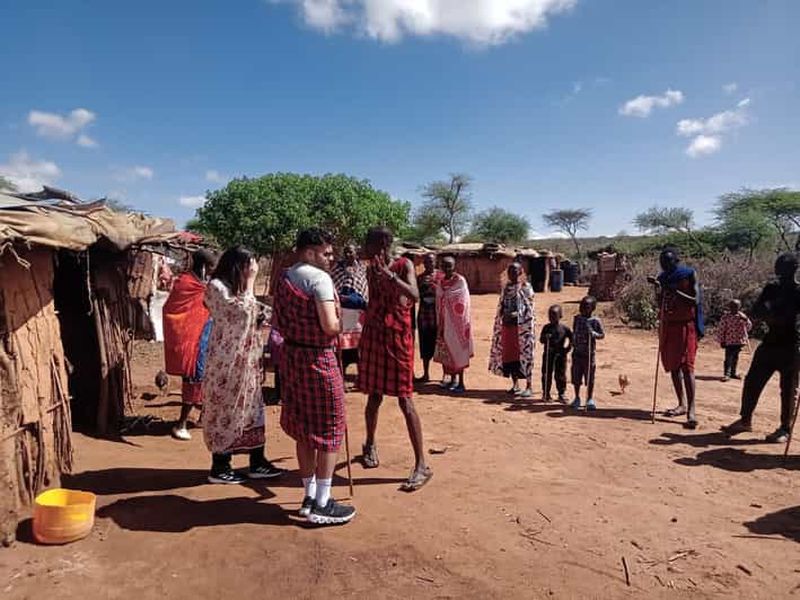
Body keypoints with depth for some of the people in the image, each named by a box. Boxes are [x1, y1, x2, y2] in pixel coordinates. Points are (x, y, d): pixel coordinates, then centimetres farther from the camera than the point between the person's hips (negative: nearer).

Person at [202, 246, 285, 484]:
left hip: (247, 360, 9)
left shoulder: (237, 286, 15)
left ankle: (257, 463, 18)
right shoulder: (217, 286, -12)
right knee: (226, 409, 0)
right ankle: (219, 468, 13)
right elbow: (242, 311, -23)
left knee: (252, 408, 10)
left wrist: (260, 317, 1)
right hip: (227, 361, -9)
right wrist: (250, 281, -16)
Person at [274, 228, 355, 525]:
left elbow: (278, 321, 16)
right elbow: (330, 326, -23)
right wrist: (342, 323, -3)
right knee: (329, 430, 3)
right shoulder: (319, 278, -16)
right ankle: (322, 505, 10)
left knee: (304, 429, 16)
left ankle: (309, 496, 28)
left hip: (292, 355, 8)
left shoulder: (284, 278, 10)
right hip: (319, 358, -8)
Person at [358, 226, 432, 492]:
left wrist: (389, 274, -28)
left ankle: (421, 465, -2)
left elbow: (415, 295, -23)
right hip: (373, 335, 5)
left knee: (404, 400, -7)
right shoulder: (371, 270, 10)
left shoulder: (403, 265, -6)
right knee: (374, 396, 13)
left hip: (397, 336, -5)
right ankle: (370, 445, 36)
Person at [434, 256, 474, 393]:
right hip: (445, 321, 6)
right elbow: (439, 303, 10)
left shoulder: (460, 281, -9)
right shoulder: (440, 282, 9)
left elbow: (462, 303, -12)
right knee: (446, 350, 10)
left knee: (458, 349, -2)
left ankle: (461, 383, 4)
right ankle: (453, 380, 23)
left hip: (457, 321, -6)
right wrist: (439, 324, 8)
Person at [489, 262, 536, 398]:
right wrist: (503, 315, -5)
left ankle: (528, 387, 2)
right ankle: (515, 384, 21)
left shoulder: (526, 287, -4)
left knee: (524, 354, -5)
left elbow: (528, 308, -11)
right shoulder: (506, 287, 13)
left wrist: (514, 314, -24)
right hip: (507, 325, 6)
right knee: (508, 354, 8)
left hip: (522, 326, -6)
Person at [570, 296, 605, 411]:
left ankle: (590, 399, 18)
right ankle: (577, 398, 23)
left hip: (589, 353, -3)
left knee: (590, 378, 4)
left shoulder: (595, 321, -5)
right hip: (577, 352, 3)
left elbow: (602, 335, 0)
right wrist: (573, 344, 9)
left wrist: (594, 334, -20)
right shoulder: (577, 318, 5)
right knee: (576, 377, 8)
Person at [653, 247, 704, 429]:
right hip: (668, 325, 6)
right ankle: (682, 404, 21)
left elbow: (695, 301, -13)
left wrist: (674, 291, -22)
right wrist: (659, 290, -5)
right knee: (672, 366, 9)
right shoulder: (663, 277, 9)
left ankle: (691, 410, -16)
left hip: (685, 325, -6)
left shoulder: (689, 274, -6)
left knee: (686, 366, -13)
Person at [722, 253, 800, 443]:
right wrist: (766, 313, -15)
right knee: (752, 381, 6)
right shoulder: (771, 288, 9)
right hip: (770, 343, 5)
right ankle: (745, 420, 18)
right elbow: (755, 312, 5)